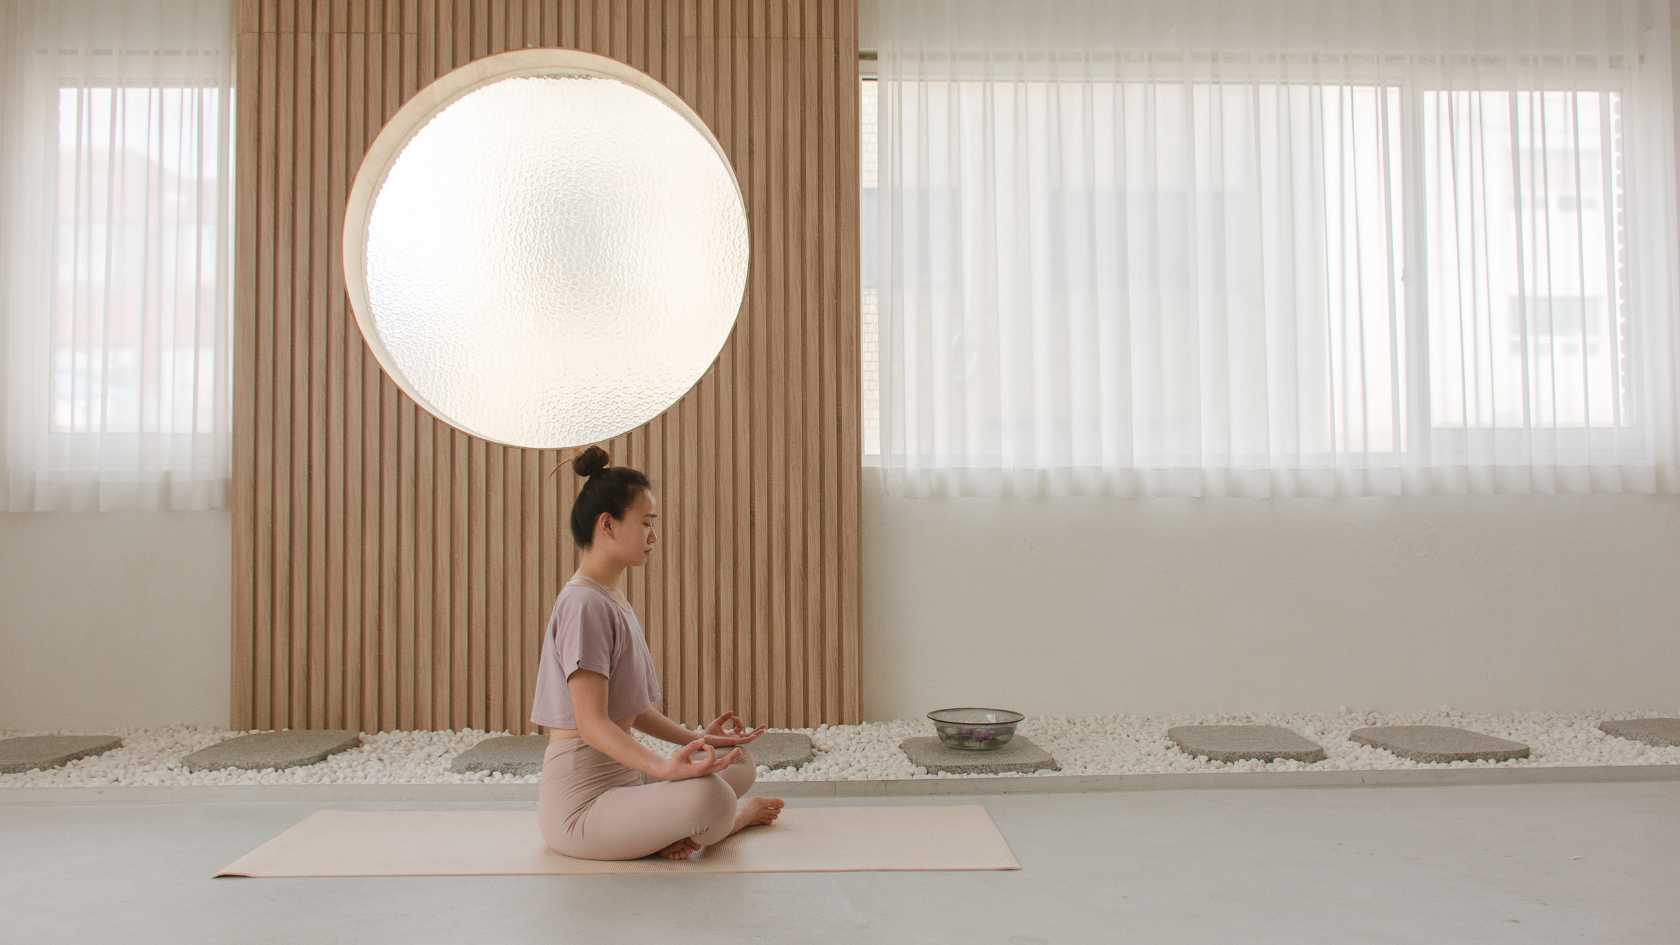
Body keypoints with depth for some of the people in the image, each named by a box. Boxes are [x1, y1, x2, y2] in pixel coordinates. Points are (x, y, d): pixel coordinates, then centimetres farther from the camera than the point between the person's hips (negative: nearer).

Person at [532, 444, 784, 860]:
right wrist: (661, 767, -36)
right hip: (580, 803, -10)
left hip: (623, 776, 10)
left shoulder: (615, 601, 13)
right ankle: (735, 819, 4)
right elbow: (592, 724, -24)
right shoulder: (584, 604, -18)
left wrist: (695, 739, 8)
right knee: (708, 796, -31)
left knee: (741, 764, 15)